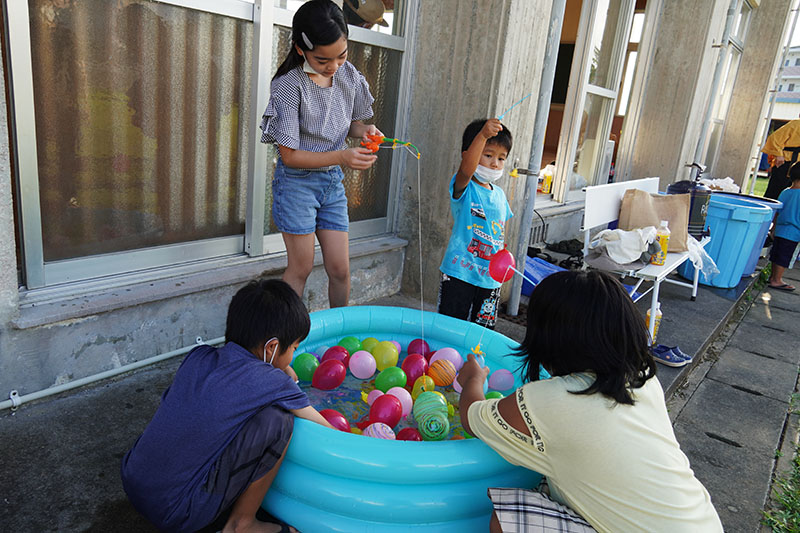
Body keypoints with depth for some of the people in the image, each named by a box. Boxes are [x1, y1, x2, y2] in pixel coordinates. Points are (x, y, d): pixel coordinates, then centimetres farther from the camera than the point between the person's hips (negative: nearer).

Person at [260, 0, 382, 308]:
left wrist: (364, 130, -9)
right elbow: (289, 155, -17)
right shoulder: (289, 86, -17)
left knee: (340, 269, 7)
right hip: (297, 181, -5)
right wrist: (341, 157, -28)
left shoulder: (349, 75, -1)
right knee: (301, 269, 1)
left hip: (332, 181, 5)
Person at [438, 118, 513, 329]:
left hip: (490, 278, 6)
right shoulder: (464, 188, -10)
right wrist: (483, 135, -45)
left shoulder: (500, 195, 11)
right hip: (460, 273, -6)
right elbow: (466, 170, -34)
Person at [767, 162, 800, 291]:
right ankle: (776, 281, 7)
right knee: (785, 257, 1)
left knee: (776, 254, 16)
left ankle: (773, 276, 28)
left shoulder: (784, 192, 4)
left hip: (779, 230, 7)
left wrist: (774, 229, 20)